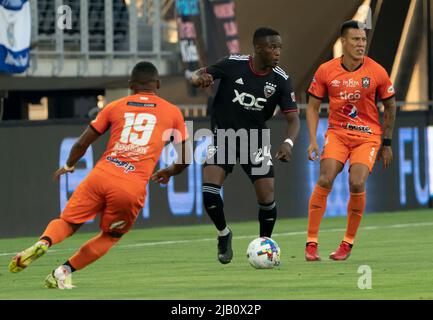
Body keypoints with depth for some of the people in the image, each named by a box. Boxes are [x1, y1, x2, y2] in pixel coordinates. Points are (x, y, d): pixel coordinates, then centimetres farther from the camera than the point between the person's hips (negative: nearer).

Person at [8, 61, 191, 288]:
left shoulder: (115, 107, 16)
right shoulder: (173, 112, 14)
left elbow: (81, 144, 16)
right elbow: (185, 160, 19)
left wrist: (68, 166, 36)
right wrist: (169, 172, 41)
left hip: (100, 176, 1)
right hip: (133, 188, -1)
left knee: (67, 222, 13)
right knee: (110, 237, 21)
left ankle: (44, 243, -21)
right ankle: (64, 272, 6)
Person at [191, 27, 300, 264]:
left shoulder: (280, 80, -11)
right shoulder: (233, 64, -14)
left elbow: (293, 119, -10)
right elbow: (197, 76, -7)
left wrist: (288, 143, -31)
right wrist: (200, 78, -34)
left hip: (255, 140, 1)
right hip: (223, 136, -1)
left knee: (266, 196, -9)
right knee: (209, 189, -19)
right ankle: (224, 234, 9)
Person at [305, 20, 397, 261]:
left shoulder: (377, 72, -7)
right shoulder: (326, 71, -5)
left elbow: (390, 106, 6)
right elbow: (313, 106, 5)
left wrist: (387, 143, 8)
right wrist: (313, 140, -5)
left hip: (368, 136, -1)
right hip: (337, 133, 1)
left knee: (357, 184, -19)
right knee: (325, 180, -18)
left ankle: (348, 243, -1)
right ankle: (312, 243, -12)